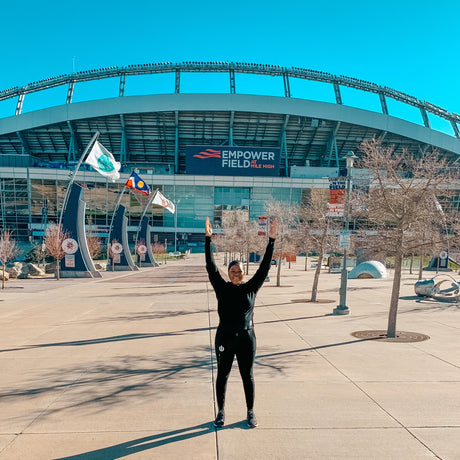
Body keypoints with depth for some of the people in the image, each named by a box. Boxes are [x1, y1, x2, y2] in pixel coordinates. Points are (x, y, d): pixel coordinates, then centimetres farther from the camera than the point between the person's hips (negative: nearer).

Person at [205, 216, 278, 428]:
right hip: (225, 337, 0)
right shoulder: (222, 288, -2)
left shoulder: (250, 288, 1)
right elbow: (211, 267, -8)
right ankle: (221, 412, 28)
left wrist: (271, 241, -10)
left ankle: (250, 412, 27)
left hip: (246, 338, 1)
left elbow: (264, 267, -4)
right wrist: (208, 239, -15)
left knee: (248, 376, 10)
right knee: (222, 375, 11)